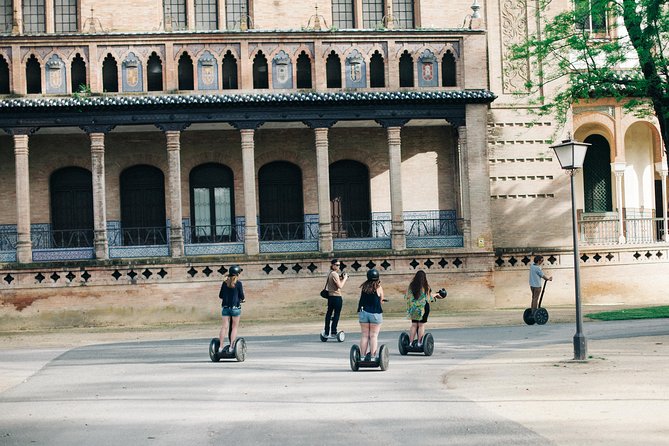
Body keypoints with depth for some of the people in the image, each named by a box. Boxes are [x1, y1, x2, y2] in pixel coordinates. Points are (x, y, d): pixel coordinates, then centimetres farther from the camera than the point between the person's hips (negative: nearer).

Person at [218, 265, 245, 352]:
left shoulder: (225, 282, 6)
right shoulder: (238, 283, -6)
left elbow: (220, 296, 10)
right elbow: (242, 296, -3)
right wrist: (241, 299, 19)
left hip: (225, 307, 4)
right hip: (235, 307, -4)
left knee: (224, 327, 4)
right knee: (234, 327, 3)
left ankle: (221, 346, 0)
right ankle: (232, 346, -3)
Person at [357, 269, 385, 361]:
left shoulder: (363, 287, 4)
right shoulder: (378, 287, -5)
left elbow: (361, 299, 6)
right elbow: (381, 300, 5)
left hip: (363, 312, 3)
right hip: (375, 313, -3)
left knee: (364, 335, 7)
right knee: (373, 336, 0)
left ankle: (365, 355, 7)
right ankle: (372, 356, -4)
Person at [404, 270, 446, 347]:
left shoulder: (411, 286, -1)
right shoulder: (425, 286, -10)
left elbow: (407, 297, 4)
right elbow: (429, 297, -2)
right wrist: (436, 295, 17)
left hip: (413, 308, 3)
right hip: (423, 308, -3)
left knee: (414, 325, 9)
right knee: (421, 325, 2)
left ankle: (410, 342, 5)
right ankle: (419, 343, -1)